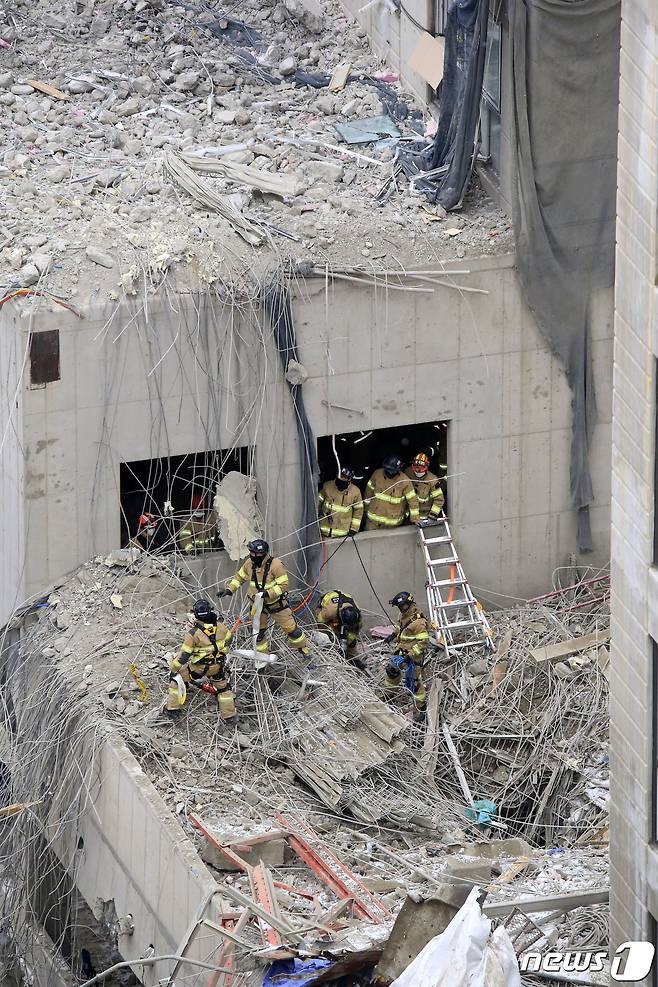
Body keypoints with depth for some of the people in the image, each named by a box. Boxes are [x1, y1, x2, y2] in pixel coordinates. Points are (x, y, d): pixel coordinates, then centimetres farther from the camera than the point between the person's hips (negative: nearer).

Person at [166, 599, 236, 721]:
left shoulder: (193, 634, -27)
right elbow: (228, 639, 7)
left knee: (176, 677, 20)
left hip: (198, 668, -3)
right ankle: (229, 713, 37)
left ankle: (173, 707, 26)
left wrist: (174, 669, -6)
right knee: (223, 687, 27)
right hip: (217, 667, 3)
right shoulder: (220, 627, -14)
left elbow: (183, 656, -20)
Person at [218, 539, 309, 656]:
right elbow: (239, 577, 8)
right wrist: (229, 589, -3)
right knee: (259, 631, 11)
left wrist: (268, 593, -34)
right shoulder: (249, 563, -10)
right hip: (257, 604, 4)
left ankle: (303, 647, 27)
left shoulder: (276, 565, -26)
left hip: (276, 602, -4)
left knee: (290, 627, 4)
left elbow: (283, 585, -23)